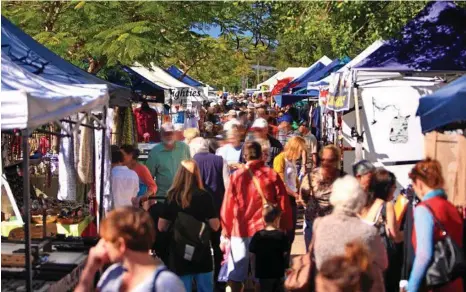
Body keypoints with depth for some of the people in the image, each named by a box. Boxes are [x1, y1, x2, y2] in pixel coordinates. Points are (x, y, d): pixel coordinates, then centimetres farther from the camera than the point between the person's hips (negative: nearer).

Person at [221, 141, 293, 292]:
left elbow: (228, 206, -3)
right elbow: (283, 204, -1)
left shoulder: (237, 176, -5)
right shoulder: (272, 175, -3)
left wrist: (226, 231, 8)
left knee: (236, 275, 9)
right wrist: (286, 228, 10)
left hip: (240, 230, -1)